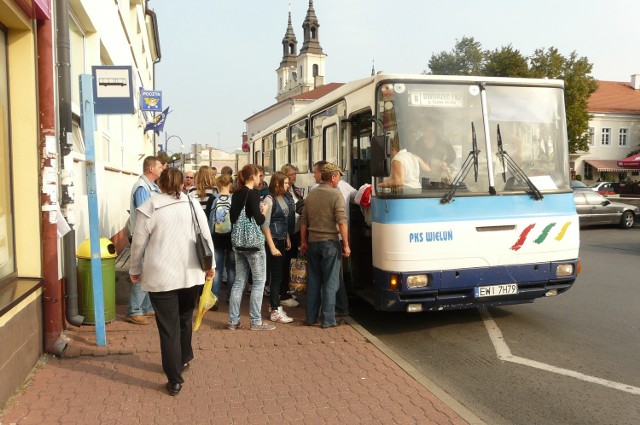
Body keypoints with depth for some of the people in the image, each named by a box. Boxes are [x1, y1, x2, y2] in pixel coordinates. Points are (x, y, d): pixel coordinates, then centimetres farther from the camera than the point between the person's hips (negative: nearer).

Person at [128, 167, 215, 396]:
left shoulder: (148, 208, -5)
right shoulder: (193, 205, 2)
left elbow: (138, 244, -1)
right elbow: (206, 237, 5)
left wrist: (135, 270, 14)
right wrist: (211, 265, 16)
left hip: (161, 277, -3)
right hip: (190, 274, 3)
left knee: (168, 327, 3)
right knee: (185, 318, 23)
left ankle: (175, 380, 8)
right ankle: (183, 359, 41)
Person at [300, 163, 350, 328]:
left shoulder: (311, 194, 9)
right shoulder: (336, 194, -10)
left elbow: (303, 221, 11)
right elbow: (341, 222, -16)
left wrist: (303, 242, 17)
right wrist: (346, 245, -11)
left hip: (313, 242, 6)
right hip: (330, 242, -6)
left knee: (313, 280, 13)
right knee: (330, 282, 2)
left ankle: (311, 317, 19)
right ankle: (327, 319, 5)